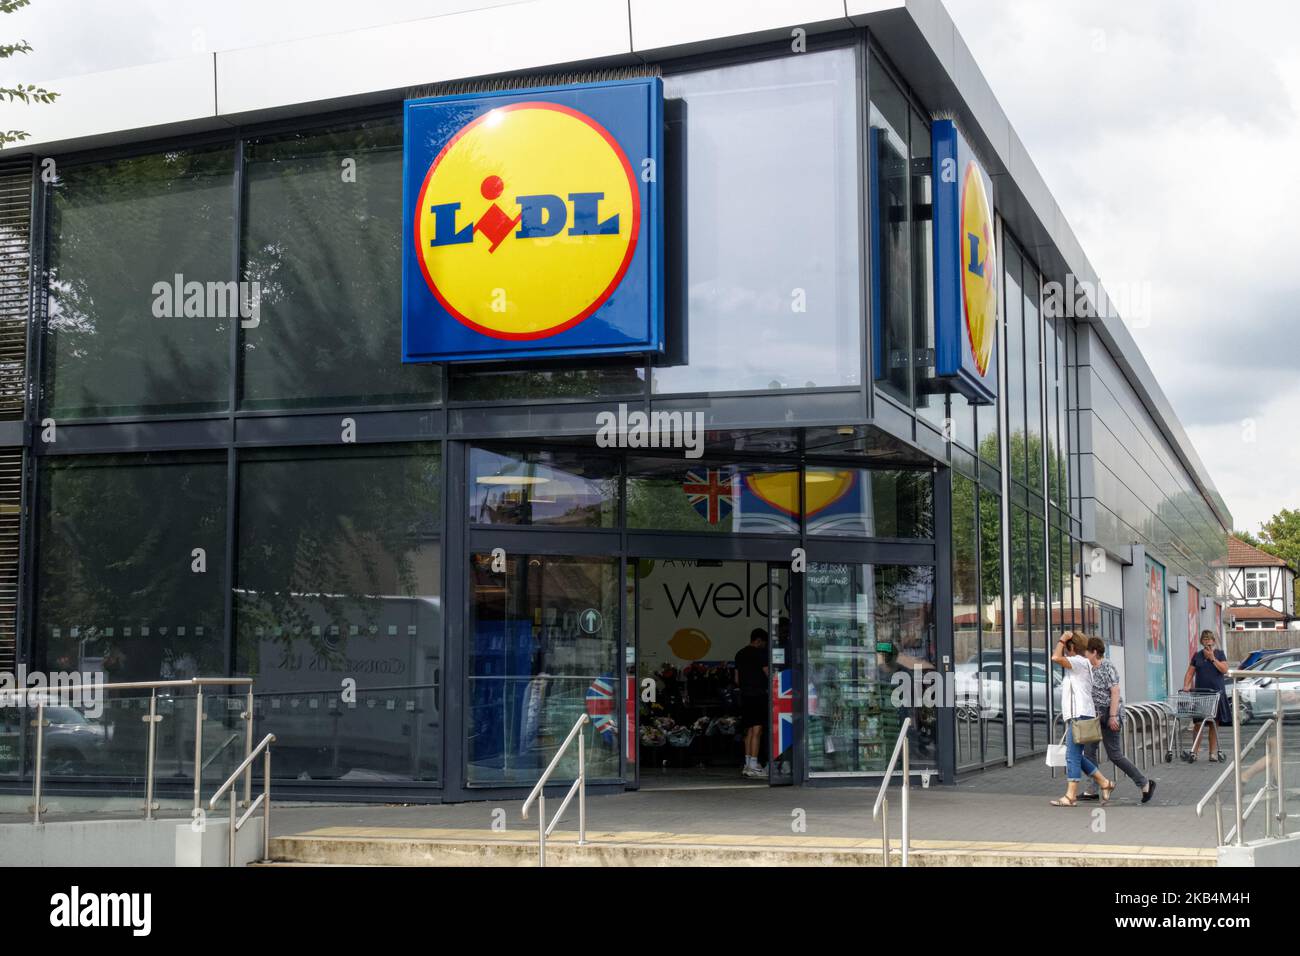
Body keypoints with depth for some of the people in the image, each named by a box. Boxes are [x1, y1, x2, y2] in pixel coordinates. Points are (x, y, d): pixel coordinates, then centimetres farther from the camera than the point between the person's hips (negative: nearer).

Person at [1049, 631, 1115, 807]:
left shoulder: (1080, 662, -10)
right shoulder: (1078, 664, 21)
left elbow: (1056, 657, -24)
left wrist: (1062, 639, -11)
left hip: (1080, 716, -10)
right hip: (1075, 716, 10)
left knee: (1072, 755, -9)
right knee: (1076, 756, 12)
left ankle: (1071, 796, -9)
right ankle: (1104, 783, 17)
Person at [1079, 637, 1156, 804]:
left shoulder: (1108, 667, -14)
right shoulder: (1091, 669, 11)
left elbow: (1115, 692, -18)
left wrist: (1113, 716, -23)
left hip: (1109, 716, -9)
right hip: (1097, 716, 9)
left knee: (1115, 755, -5)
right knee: (1089, 751, 4)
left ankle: (1145, 783, 6)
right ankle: (1092, 790, 9)